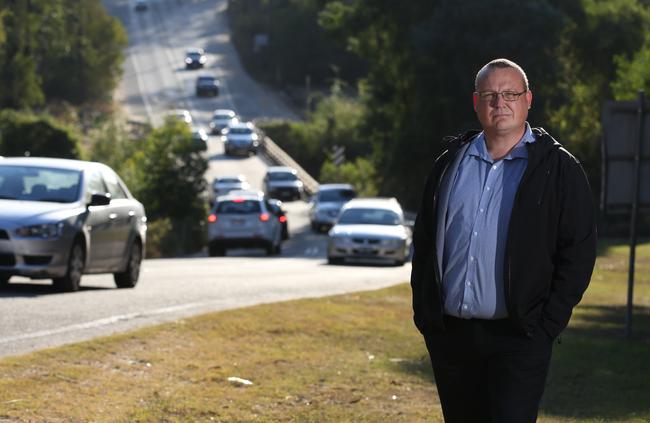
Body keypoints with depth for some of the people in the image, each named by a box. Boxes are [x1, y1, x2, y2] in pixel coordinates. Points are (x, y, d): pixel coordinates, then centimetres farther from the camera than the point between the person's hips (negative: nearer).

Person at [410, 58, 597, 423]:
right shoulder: (451, 163, 12)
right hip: (450, 334, 5)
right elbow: (424, 239, 16)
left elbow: (579, 251, -3)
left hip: (517, 338, -5)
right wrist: (424, 311, 7)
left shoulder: (557, 168, -1)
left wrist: (548, 325, -9)